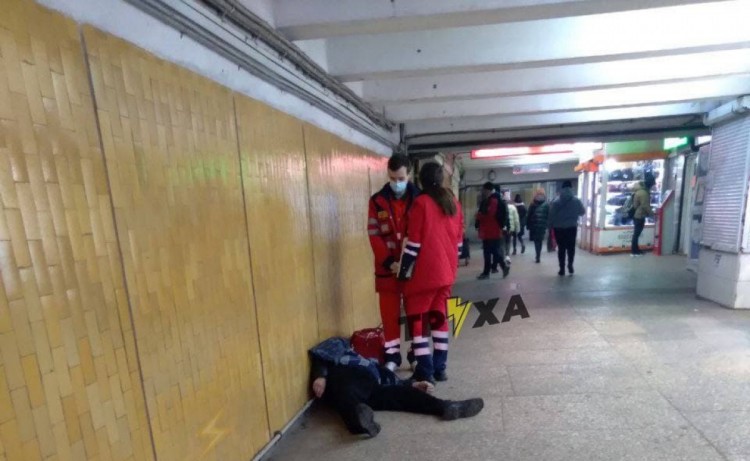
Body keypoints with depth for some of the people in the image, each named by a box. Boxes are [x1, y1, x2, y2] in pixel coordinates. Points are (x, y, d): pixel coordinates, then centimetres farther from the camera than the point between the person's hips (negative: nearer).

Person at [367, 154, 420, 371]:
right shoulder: (377, 201, 0)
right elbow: (374, 235, -4)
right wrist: (389, 262, -14)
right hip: (387, 267, 0)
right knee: (389, 313, 8)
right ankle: (392, 355, 24)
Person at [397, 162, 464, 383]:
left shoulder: (421, 203, -11)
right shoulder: (454, 202, 9)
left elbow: (413, 242, -14)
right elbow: (459, 240, 13)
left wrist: (403, 271, -7)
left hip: (425, 272, -7)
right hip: (446, 271, 7)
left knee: (416, 318, 4)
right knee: (439, 317, 15)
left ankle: (425, 372, 6)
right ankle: (439, 368, 22)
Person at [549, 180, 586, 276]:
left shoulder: (556, 201, -6)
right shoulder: (576, 200, -4)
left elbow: (551, 215, -5)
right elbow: (583, 212, 10)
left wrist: (551, 226, 6)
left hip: (559, 228, 0)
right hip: (572, 228, 0)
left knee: (561, 248, 6)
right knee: (571, 247, 13)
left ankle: (562, 269, 8)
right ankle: (570, 266, 10)